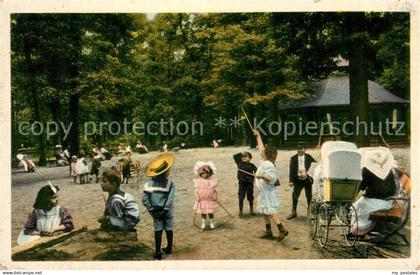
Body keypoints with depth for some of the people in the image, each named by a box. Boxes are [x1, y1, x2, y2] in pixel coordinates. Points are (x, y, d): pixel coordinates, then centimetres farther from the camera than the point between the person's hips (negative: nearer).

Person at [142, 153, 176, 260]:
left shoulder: (149, 184, -12)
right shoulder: (170, 184, -17)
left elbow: (145, 199, -14)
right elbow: (170, 199, -21)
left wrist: (152, 209, -6)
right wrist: (165, 210, -12)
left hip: (156, 211, 1)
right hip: (167, 211, -1)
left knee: (158, 229, 10)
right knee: (169, 229, 16)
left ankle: (158, 252, 10)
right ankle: (169, 248, 32)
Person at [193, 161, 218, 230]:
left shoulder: (212, 181, -3)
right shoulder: (198, 182, -1)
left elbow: (215, 190, -2)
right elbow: (197, 190, -2)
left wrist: (215, 196, -16)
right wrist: (197, 197, -15)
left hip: (210, 200, 0)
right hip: (202, 201, 1)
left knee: (211, 213, 7)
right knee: (203, 213, 8)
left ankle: (212, 224, 24)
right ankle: (203, 224, 22)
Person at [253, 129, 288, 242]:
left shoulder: (268, 165, -18)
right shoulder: (266, 162, 8)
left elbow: (272, 178, -27)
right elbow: (261, 147, 19)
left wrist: (261, 176, -36)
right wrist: (258, 135, 25)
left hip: (268, 192, -10)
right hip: (264, 192, 10)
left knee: (271, 211, -11)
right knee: (265, 212, 14)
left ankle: (282, 230, -9)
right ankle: (268, 231, 21)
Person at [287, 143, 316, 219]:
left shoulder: (309, 157, -2)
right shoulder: (293, 158, 0)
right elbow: (291, 170, -1)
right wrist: (291, 181, -6)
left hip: (307, 180, -1)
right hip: (298, 180, 1)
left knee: (309, 196, 8)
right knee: (294, 196, 2)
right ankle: (293, 212, 16)